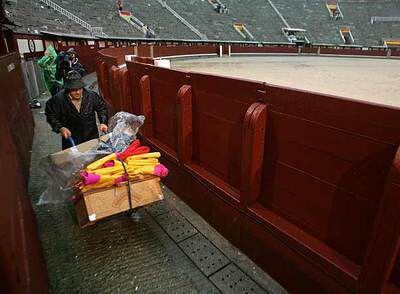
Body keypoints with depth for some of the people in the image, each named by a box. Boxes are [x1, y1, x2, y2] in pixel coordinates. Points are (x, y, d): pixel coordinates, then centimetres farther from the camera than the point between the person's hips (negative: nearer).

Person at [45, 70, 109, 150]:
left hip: (92, 137, 2)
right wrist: (60, 128, -18)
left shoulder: (91, 96, -12)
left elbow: (101, 108, 3)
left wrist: (103, 122, -10)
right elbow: (51, 116, -3)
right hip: (71, 139, -2)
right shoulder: (59, 99, -16)